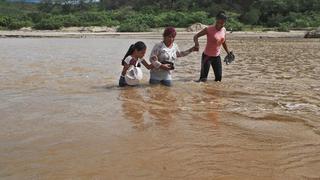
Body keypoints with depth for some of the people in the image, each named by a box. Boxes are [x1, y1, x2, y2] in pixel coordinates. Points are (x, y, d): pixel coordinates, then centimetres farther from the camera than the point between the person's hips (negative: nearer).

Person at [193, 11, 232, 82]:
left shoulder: (224, 30, -1)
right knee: (203, 79, -13)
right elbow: (196, 36, -15)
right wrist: (196, 43, -36)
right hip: (207, 56, -5)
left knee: (219, 78, 9)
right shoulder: (209, 29, -17)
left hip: (217, 56, 6)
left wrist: (228, 53, 22)